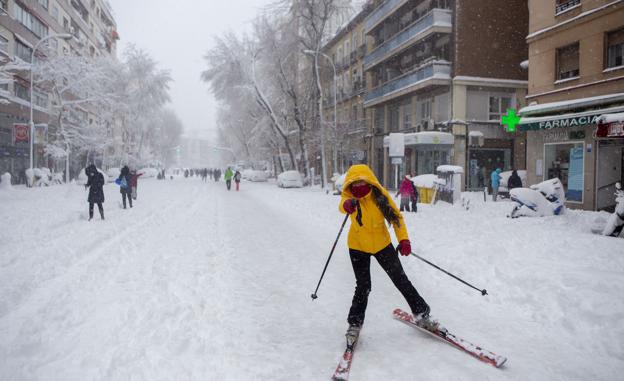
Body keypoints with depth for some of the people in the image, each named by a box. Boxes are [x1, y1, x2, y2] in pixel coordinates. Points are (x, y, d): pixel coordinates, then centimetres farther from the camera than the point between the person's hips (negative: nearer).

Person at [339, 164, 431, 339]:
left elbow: (396, 216, -12)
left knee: (400, 279, 10)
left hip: (381, 244, 1)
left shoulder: (380, 194, -18)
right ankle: (355, 323, 19)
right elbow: (342, 204, -41)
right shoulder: (349, 197, -18)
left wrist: (403, 239, -23)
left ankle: (421, 311, 29)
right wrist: (347, 205, -65)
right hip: (358, 247, 0)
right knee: (363, 286, -1)